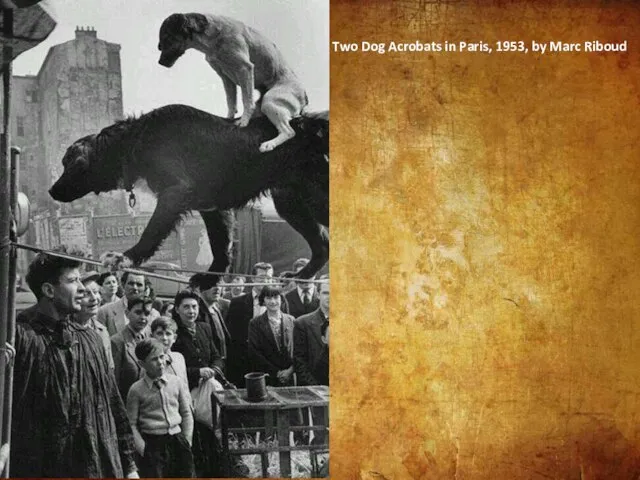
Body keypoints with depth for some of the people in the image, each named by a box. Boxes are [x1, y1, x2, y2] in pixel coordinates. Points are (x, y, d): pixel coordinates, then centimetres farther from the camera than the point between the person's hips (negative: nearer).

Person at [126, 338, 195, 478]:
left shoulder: (176, 382, 3)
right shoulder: (136, 390, -4)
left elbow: (186, 413, 10)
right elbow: (132, 423, -1)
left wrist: (187, 440, 4)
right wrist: (141, 447, -9)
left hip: (177, 440, 3)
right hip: (152, 443, -3)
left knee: (187, 475, 7)